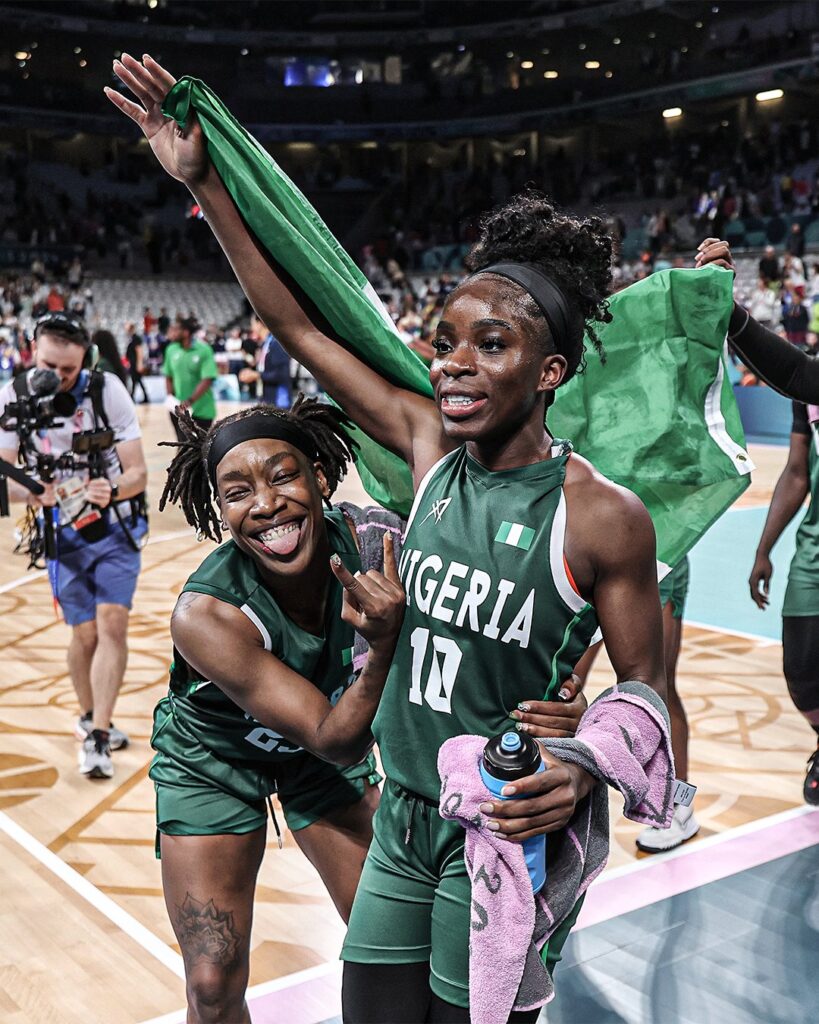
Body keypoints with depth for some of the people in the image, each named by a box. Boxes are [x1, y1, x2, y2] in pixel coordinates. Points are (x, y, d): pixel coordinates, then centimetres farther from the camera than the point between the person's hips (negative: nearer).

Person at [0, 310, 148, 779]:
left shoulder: (107, 389, -15)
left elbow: (138, 471, -13)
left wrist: (112, 490, -35)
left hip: (116, 528, -1)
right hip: (63, 534, 1)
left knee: (113, 623, -13)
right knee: (86, 633, 2)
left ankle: (96, 737, -6)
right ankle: (90, 716, 29)